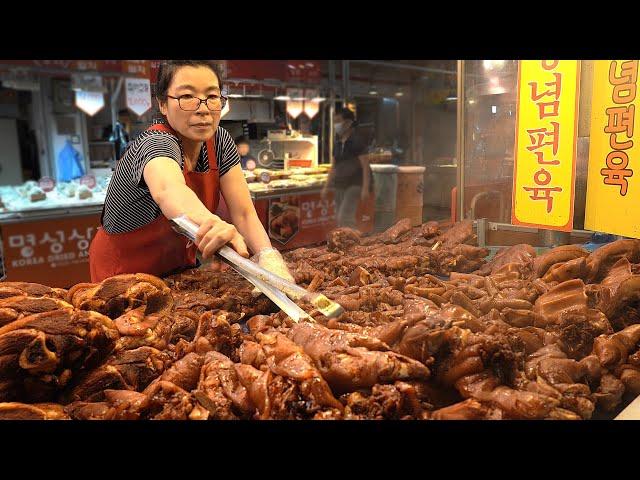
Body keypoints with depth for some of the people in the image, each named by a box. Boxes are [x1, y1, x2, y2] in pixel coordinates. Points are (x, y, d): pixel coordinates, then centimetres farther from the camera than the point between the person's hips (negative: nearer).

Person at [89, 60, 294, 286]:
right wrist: (209, 223, -70)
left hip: (180, 265, 6)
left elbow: (243, 212, -15)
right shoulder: (155, 144, -25)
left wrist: (267, 256, -35)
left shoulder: (220, 140, -7)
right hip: (125, 274, -5)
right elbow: (168, 190, -49)